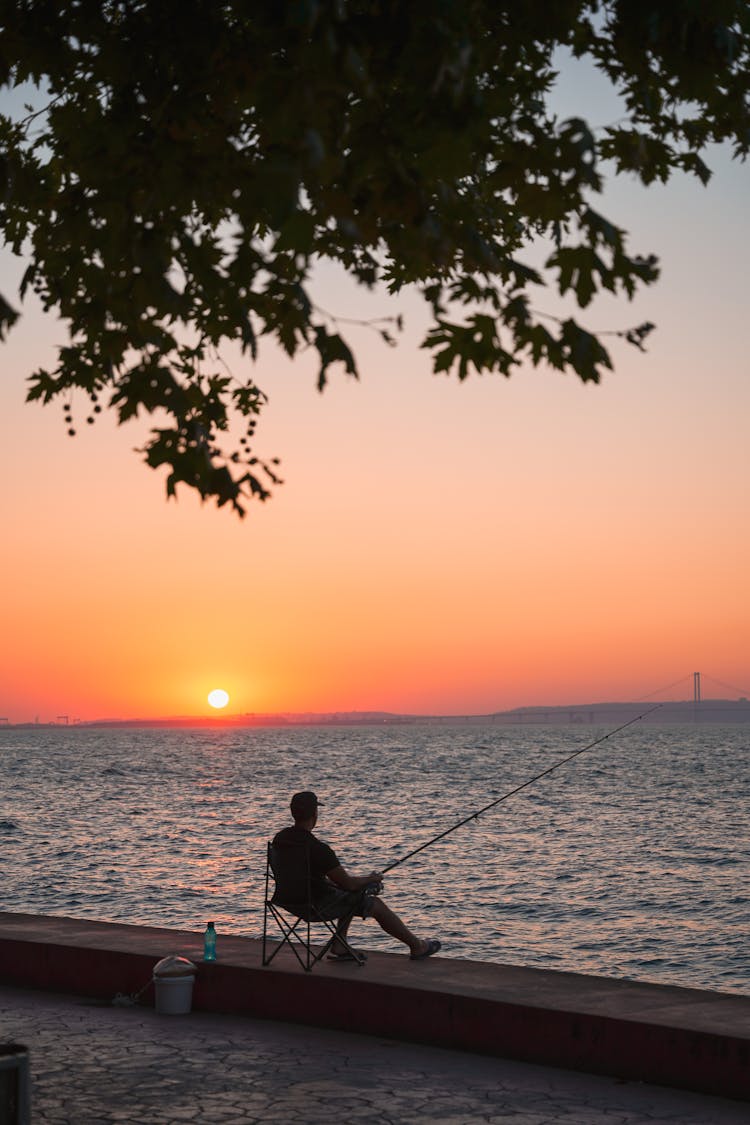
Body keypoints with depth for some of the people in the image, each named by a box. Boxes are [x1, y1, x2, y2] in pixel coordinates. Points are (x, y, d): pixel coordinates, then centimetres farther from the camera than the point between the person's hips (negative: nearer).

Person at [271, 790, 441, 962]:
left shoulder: (279, 838, -3)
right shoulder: (318, 849, -28)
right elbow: (348, 883, -18)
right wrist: (372, 878, 2)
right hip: (318, 906, -8)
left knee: (350, 896, 28)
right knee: (376, 904, 7)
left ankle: (339, 948, 23)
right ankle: (418, 946, 21)